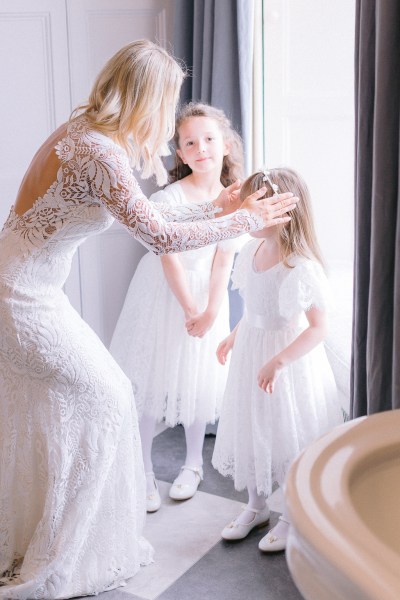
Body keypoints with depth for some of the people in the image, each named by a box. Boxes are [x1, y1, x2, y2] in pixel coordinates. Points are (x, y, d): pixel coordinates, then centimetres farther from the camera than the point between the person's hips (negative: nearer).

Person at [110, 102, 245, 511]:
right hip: (163, 295, -4)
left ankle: (193, 465, 32)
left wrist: (210, 312, -14)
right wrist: (189, 309, -15)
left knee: (198, 381, 13)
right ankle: (144, 473, 16)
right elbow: (169, 259, -18)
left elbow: (223, 261, -7)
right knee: (151, 381, 1)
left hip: (206, 294, 4)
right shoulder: (170, 196, -20)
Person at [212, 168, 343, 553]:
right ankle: (256, 507, 38)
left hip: (288, 357, -7)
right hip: (250, 351, 7)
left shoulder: (301, 267, -25)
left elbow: (319, 327, -23)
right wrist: (234, 337, 16)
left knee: (287, 434, 8)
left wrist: (278, 362, -27)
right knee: (250, 430, 18)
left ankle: (293, 516, 30)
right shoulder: (252, 251, -2)